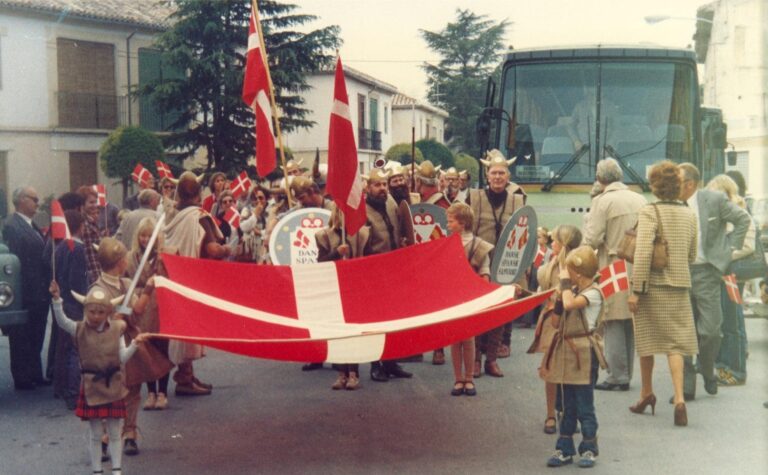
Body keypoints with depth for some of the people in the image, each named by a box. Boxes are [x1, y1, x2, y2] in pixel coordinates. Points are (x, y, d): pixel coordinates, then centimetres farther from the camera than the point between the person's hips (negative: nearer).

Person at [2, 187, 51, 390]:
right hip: (26, 293, -8)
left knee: (35, 337, 15)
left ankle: (35, 375, 24)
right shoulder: (12, 226, -13)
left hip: (39, 292, 8)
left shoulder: (32, 226, 14)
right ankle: (22, 379, 11)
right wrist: (22, 292, -21)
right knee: (22, 339, 3)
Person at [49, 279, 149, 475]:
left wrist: (134, 344, -22)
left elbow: (122, 358, -6)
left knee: (114, 432, 10)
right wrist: (57, 299, -35)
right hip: (91, 385, -1)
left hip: (113, 385, 1)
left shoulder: (116, 330, -2)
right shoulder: (80, 330, -5)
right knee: (95, 434, 8)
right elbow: (61, 321, -22)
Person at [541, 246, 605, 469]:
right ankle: (564, 449, 20)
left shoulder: (592, 293, -14)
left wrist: (565, 282, -17)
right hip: (567, 350, 8)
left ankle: (589, 449, 12)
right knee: (567, 405, 13)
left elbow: (569, 304, -31)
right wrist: (561, 291, 3)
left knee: (584, 405, 1)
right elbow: (560, 319, 14)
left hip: (583, 353, -8)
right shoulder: (574, 291, 12)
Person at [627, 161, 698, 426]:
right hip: (680, 285, 4)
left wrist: (635, 290, -15)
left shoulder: (649, 212, -11)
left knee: (647, 339, 12)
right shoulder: (689, 214, 6)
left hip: (653, 285, -4)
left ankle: (647, 393, 26)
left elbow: (643, 253, -18)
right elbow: (692, 255, 13)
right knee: (676, 342, 4)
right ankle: (679, 399, -9)